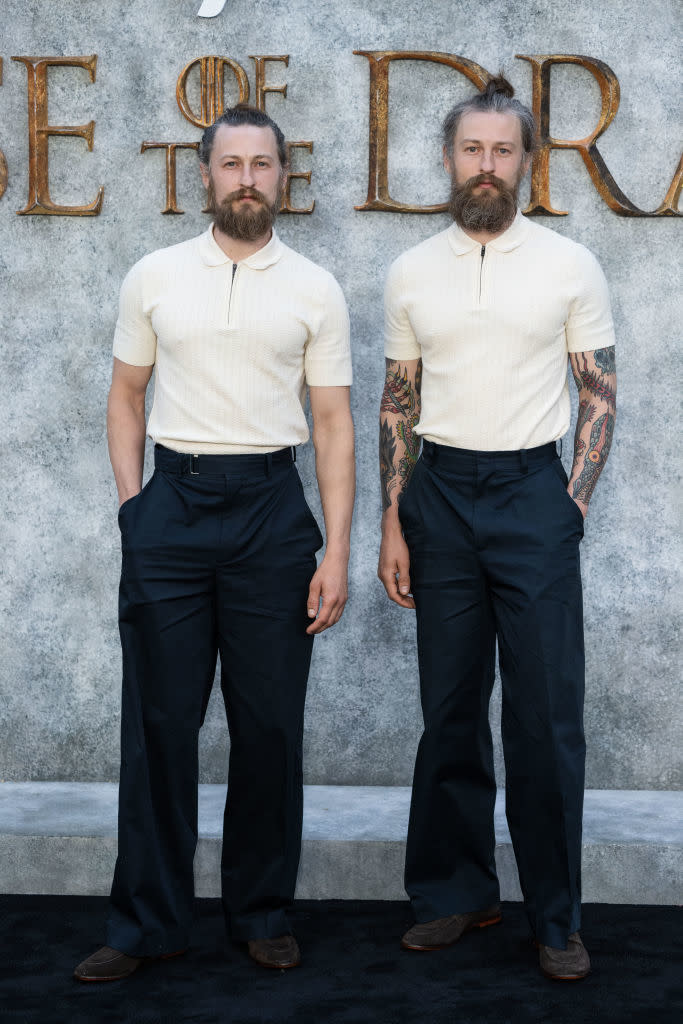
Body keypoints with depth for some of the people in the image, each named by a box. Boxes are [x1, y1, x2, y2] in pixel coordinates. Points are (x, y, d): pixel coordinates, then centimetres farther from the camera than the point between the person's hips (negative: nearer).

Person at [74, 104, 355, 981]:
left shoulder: (315, 291, 4)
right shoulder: (154, 277, 7)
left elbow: (333, 424, 2)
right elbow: (126, 393, 13)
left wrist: (336, 551, -5)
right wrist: (131, 501, 1)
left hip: (270, 506, 0)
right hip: (172, 501, 1)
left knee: (269, 723, 5)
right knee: (159, 718, 3)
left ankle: (261, 911, 20)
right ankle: (146, 921, 14)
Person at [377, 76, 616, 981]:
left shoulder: (570, 266, 1)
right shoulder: (412, 272, 8)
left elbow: (600, 395, 3)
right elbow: (398, 405, 10)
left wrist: (575, 504, -7)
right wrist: (393, 522, 4)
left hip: (533, 491, -2)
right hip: (440, 495, 3)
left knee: (548, 714, -2)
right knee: (451, 708, 9)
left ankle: (556, 915, 10)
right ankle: (458, 891, 22)